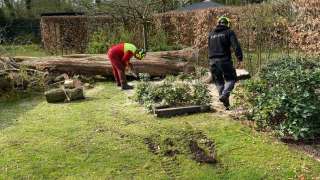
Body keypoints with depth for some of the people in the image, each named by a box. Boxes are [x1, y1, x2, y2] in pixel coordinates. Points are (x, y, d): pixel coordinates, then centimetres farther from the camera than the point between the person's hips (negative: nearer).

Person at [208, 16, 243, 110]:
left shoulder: (211, 34, 16)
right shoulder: (229, 32, 1)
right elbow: (236, 46, -11)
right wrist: (240, 58, -9)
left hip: (213, 61, 5)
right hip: (225, 60, -4)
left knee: (219, 82, 12)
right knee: (231, 79, 8)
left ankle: (226, 104, 12)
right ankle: (224, 95, -15)